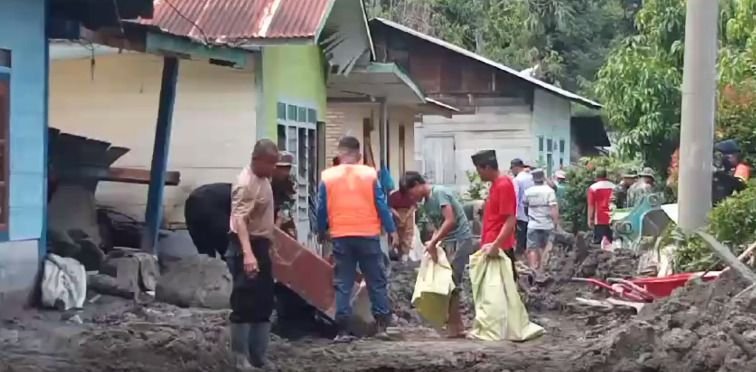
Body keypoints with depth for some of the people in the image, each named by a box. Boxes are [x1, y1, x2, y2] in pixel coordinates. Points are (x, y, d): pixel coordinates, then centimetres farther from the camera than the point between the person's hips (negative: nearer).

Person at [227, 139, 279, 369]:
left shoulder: (263, 179, 11)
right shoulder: (246, 183, -20)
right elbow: (239, 220, -32)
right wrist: (247, 254, -42)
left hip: (260, 245, 10)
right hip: (246, 247, -10)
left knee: (264, 304, 13)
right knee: (244, 305, -7)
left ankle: (258, 357, 21)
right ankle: (241, 359, -2)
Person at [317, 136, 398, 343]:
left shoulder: (327, 177, 0)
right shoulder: (370, 174, -1)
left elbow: (322, 209, 4)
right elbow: (381, 205, -1)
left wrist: (321, 232, 19)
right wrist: (391, 230, 7)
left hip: (341, 237, 1)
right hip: (368, 235, 0)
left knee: (343, 284, 5)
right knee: (377, 281, 10)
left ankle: (343, 330, 2)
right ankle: (381, 325, 8)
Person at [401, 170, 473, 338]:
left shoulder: (439, 193, -13)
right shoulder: (426, 203, 15)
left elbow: (450, 221, -20)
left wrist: (433, 242, -18)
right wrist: (433, 243, -3)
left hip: (460, 239, -9)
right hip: (448, 241, 9)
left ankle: (455, 328, -3)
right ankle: (455, 326, 15)